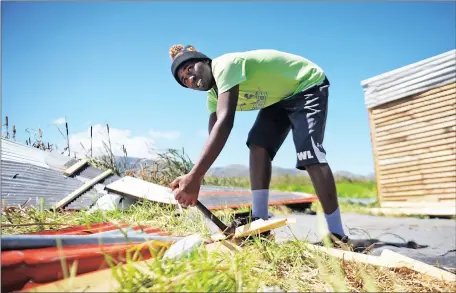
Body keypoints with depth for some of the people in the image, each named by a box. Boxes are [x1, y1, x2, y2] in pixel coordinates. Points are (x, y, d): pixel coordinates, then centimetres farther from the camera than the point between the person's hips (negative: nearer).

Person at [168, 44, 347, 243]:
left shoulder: (225, 66, -30)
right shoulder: (213, 95, -1)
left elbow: (225, 122, -45)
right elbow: (214, 137, -8)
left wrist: (194, 176, -51)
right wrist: (194, 182, -16)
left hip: (308, 85, -9)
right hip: (279, 97, 9)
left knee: (309, 153, -24)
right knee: (258, 145, -9)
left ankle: (336, 234, -17)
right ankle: (260, 221, -8)